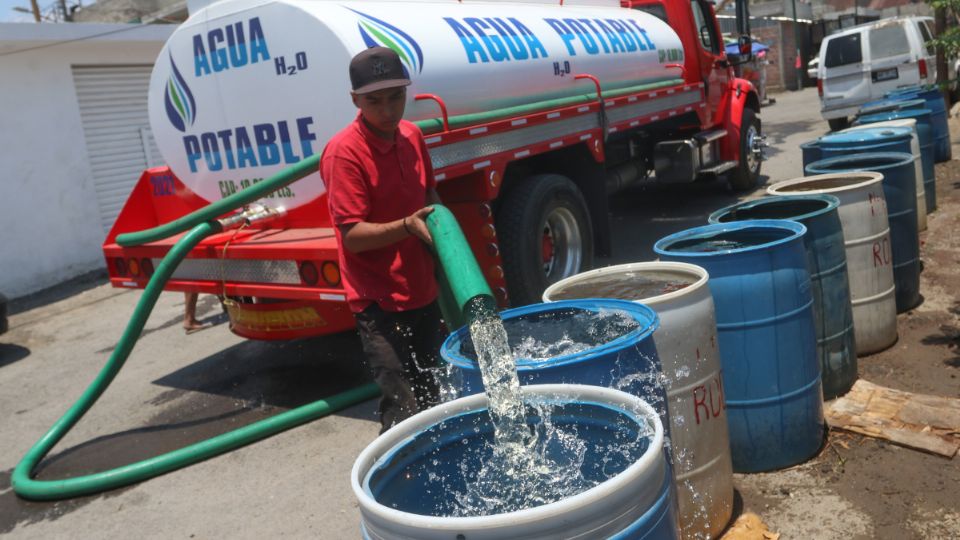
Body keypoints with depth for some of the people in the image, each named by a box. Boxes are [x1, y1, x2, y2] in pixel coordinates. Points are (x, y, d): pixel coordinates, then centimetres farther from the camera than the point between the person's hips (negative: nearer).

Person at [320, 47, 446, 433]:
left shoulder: (412, 136, 5)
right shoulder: (344, 152, -16)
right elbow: (352, 235, -18)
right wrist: (407, 226, -32)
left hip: (423, 294, 7)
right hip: (380, 304, -7)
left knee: (431, 402, 19)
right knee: (403, 415, -8)